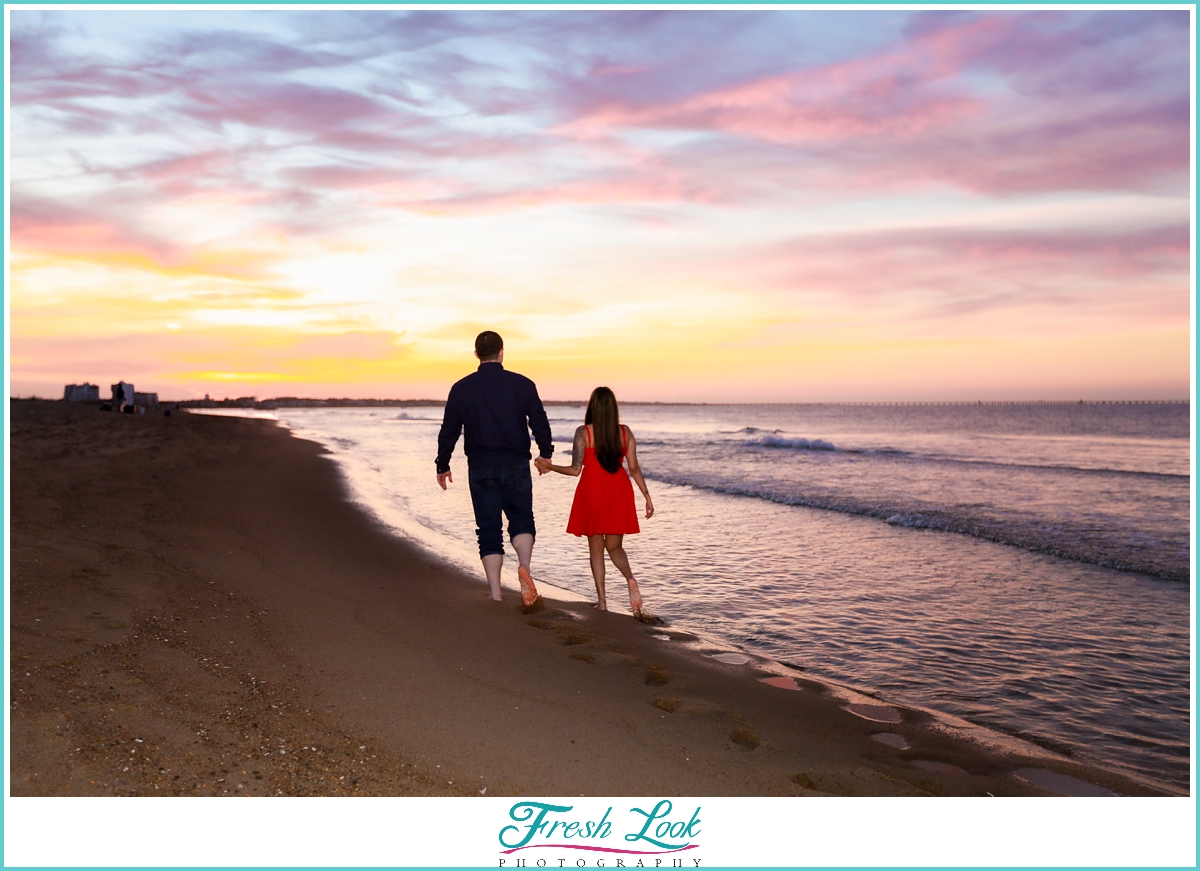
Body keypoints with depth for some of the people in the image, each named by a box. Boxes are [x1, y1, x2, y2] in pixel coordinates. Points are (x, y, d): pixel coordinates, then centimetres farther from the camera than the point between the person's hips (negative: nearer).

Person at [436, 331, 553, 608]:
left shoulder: (461, 388, 0)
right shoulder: (522, 384, -2)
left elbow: (449, 430, 3)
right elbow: (540, 423, 0)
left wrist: (443, 465, 14)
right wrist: (545, 454, 17)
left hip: (481, 468, 0)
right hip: (516, 466, 0)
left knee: (489, 530, 7)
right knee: (522, 521, 13)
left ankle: (496, 596, 4)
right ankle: (524, 566, -17)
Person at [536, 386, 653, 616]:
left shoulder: (583, 432, -8)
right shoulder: (625, 432, 1)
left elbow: (575, 469, -10)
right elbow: (634, 467, 1)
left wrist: (550, 466, 4)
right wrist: (647, 496, 7)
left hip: (592, 491, -3)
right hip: (619, 493, 3)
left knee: (596, 548, 10)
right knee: (614, 546, 15)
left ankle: (602, 601, 8)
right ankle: (630, 579, -15)